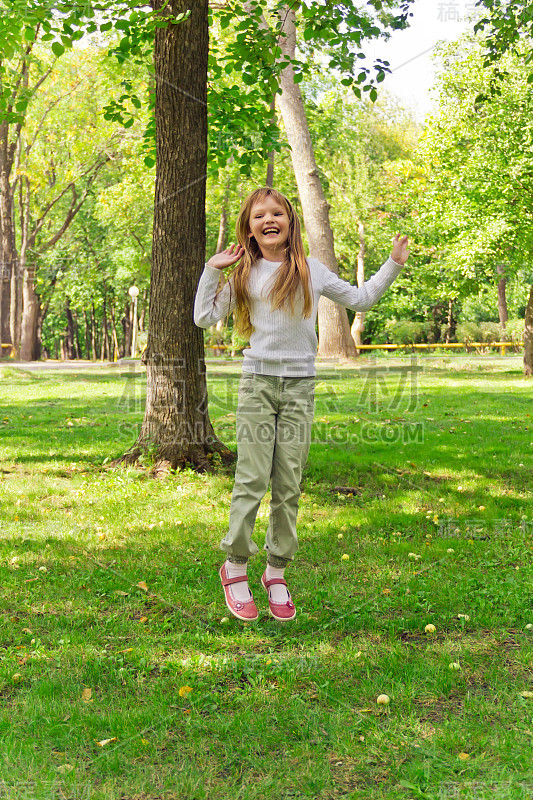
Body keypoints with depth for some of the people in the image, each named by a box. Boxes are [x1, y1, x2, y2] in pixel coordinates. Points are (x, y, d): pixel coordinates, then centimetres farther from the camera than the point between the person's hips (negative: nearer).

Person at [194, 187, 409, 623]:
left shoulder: (312, 270, 10)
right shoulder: (245, 275, 9)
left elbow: (360, 299, 19)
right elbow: (205, 316, 7)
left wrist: (394, 264, 16)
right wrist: (212, 269, 5)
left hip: (300, 386, 1)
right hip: (258, 382, -1)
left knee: (289, 484, 3)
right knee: (252, 480, -5)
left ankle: (277, 571, 15)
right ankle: (235, 566, 10)